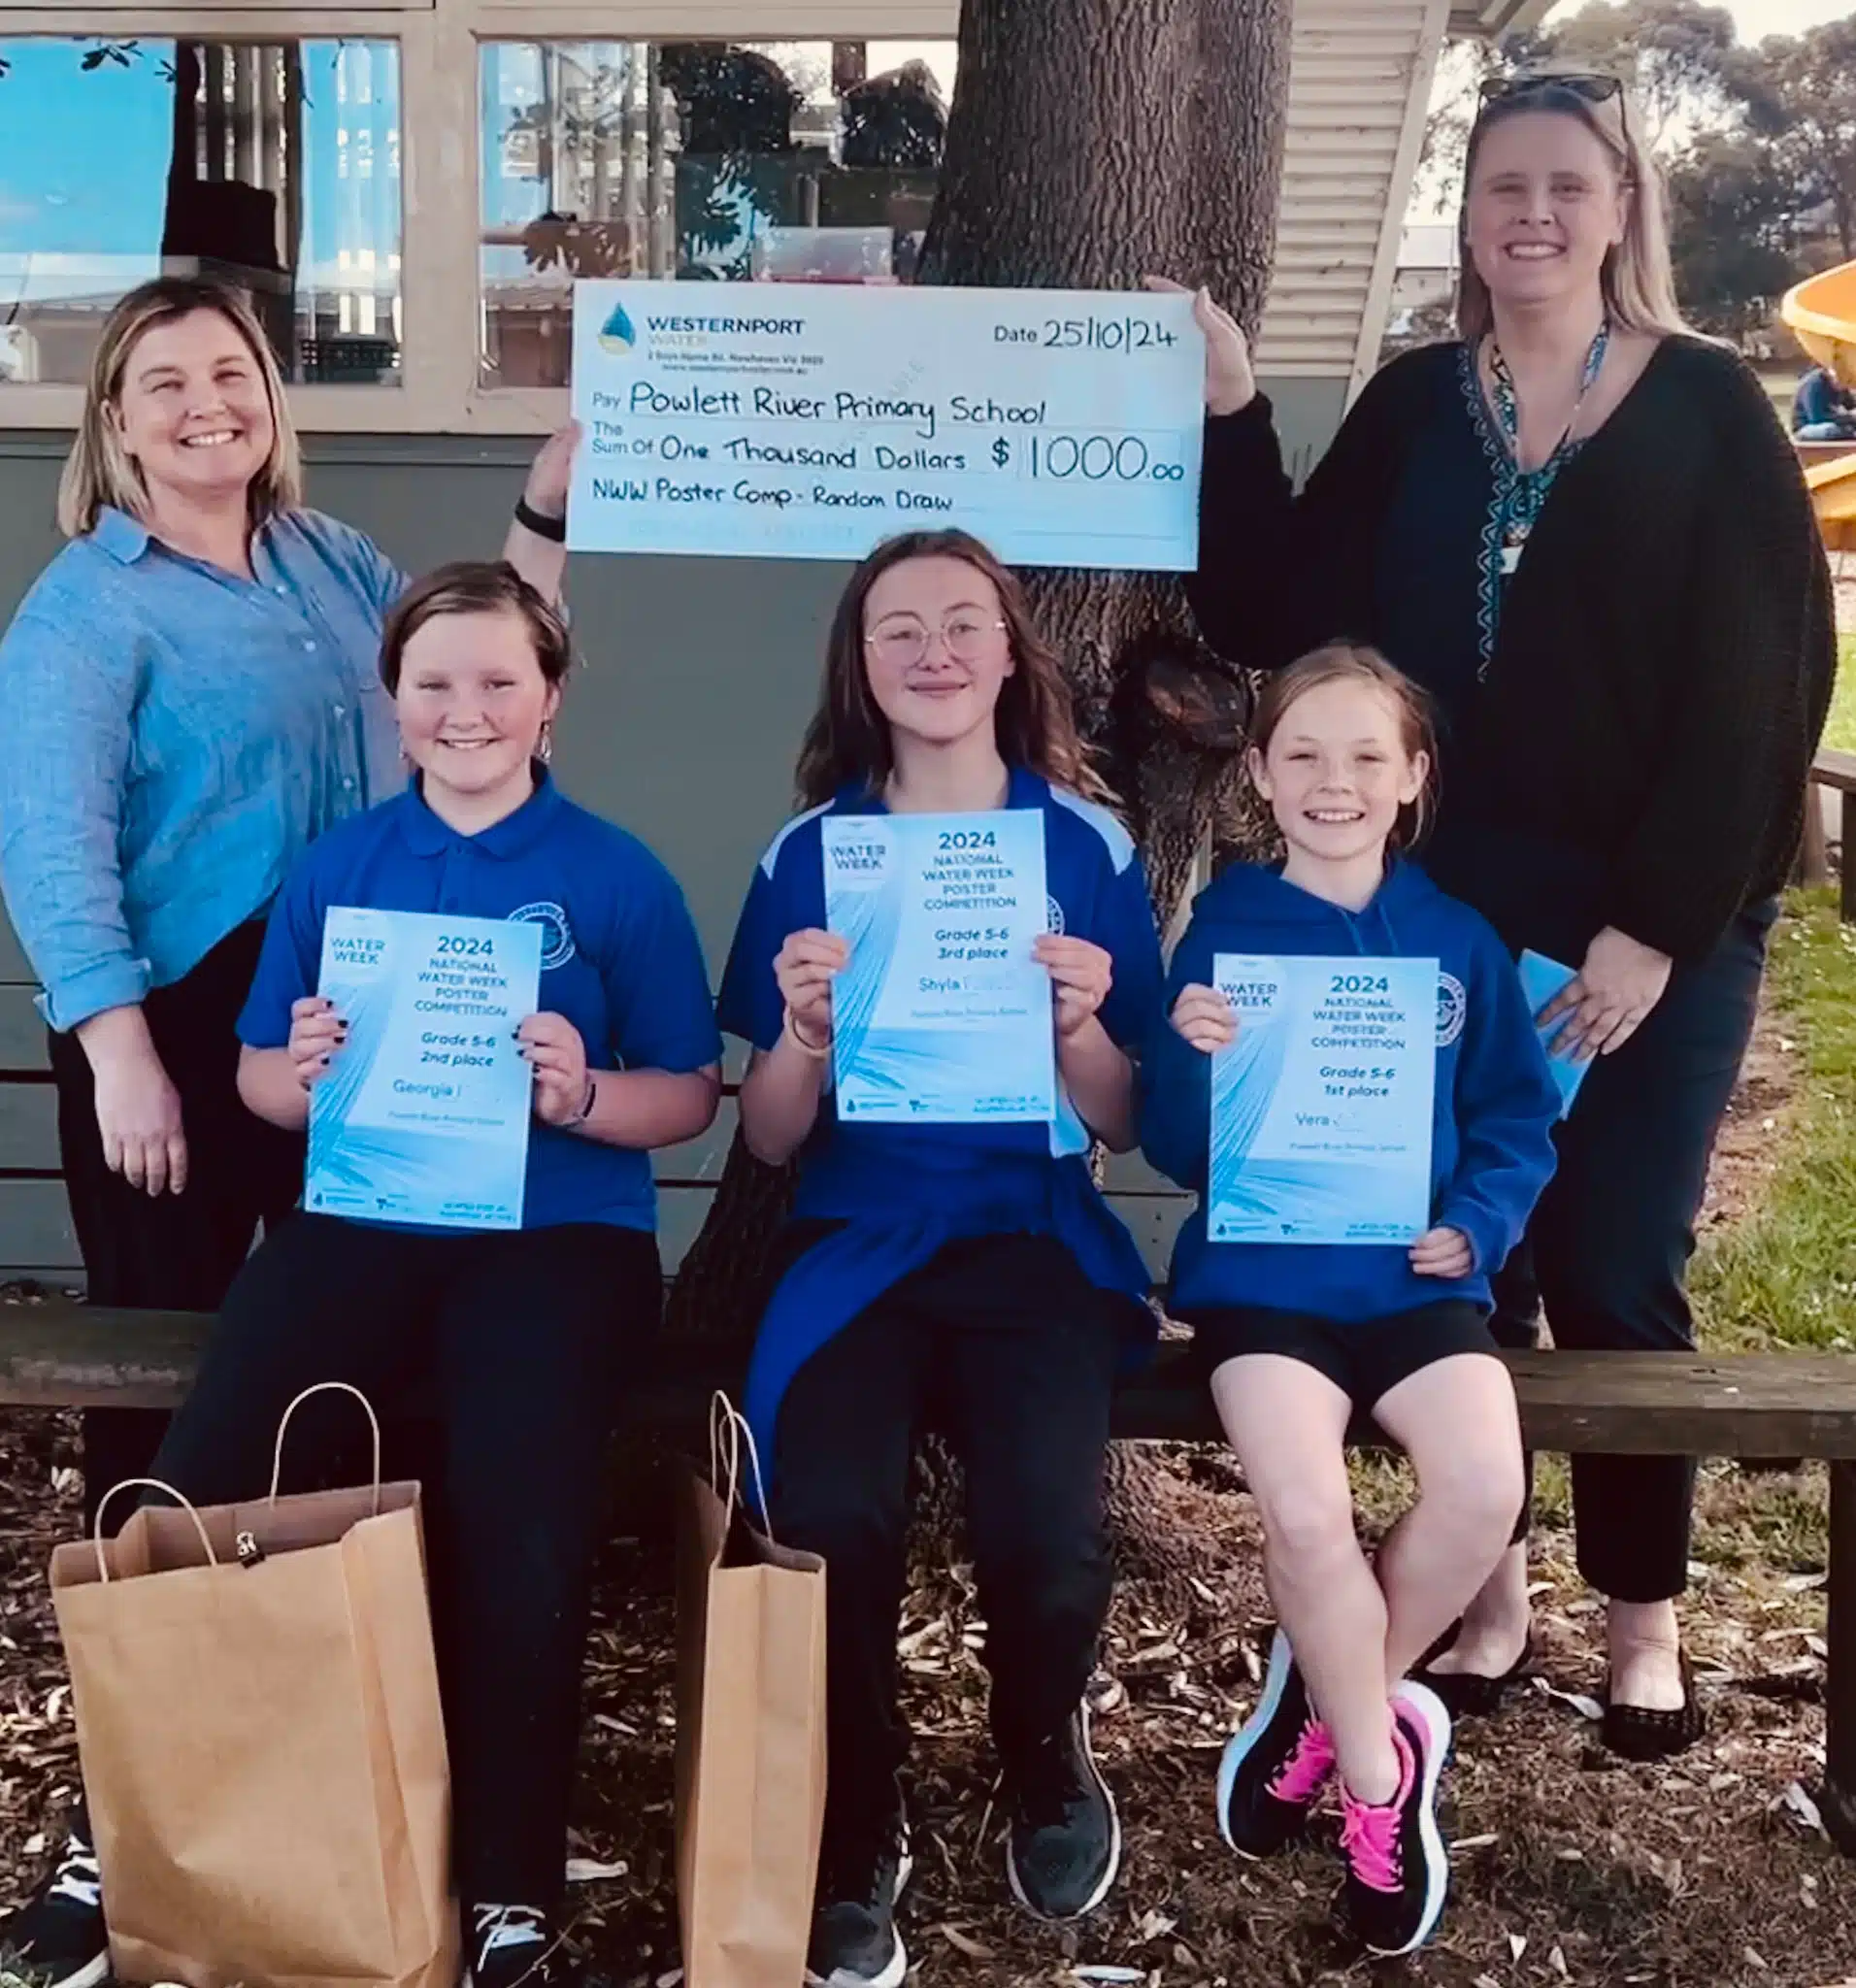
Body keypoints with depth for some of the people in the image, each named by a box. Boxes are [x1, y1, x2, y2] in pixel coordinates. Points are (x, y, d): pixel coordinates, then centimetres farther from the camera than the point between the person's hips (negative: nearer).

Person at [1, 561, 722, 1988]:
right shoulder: (339, 865, 12)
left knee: (520, 1521, -28)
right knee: (199, 1479, -20)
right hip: (362, 1219, 3)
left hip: (558, 1231, -2)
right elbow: (260, 1078, 15)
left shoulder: (617, 876, 4)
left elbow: (691, 1096, 4)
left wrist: (585, 1096, -17)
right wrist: (303, 1074, -8)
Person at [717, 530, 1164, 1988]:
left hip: (1034, 1232, 0)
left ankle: (1048, 1759, 10)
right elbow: (770, 1141, 6)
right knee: (831, 1517, -28)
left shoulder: (1089, 845, 6)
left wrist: (1079, 1025, -15)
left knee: (1044, 1529, -26)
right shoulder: (809, 852, 7)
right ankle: (858, 1831, 1)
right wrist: (802, 1032, -14)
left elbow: (1123, 1127, 6)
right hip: (855, 1238, 1)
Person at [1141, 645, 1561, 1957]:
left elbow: (1517, 1122, 10)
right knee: (1307, 1514, -24)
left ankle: (1332, 1707, 7)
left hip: (1414, 1273, 2)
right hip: (1261, 1272, -2)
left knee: (1485, 1488, -21)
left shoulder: (1458, 939, 4)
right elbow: (1176, 1149, -5)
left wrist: (1477, 1226, -8)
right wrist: (1191, 1057, -25)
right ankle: (1381, 1767, 4)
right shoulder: (1226, 927, -2)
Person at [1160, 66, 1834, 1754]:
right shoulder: (1411, 411, 8)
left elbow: (1760, 687, -7)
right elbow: (1271, 618, 0)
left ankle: (1645, 1622, 21)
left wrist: (1661, 923, -14)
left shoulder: (1709, 411, -1)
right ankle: (1484, 1594, 25)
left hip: (1656, 928, -2)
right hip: (1443, 915, 3)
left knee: (1616, 1278, 2)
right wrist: (1230, 413, -8)